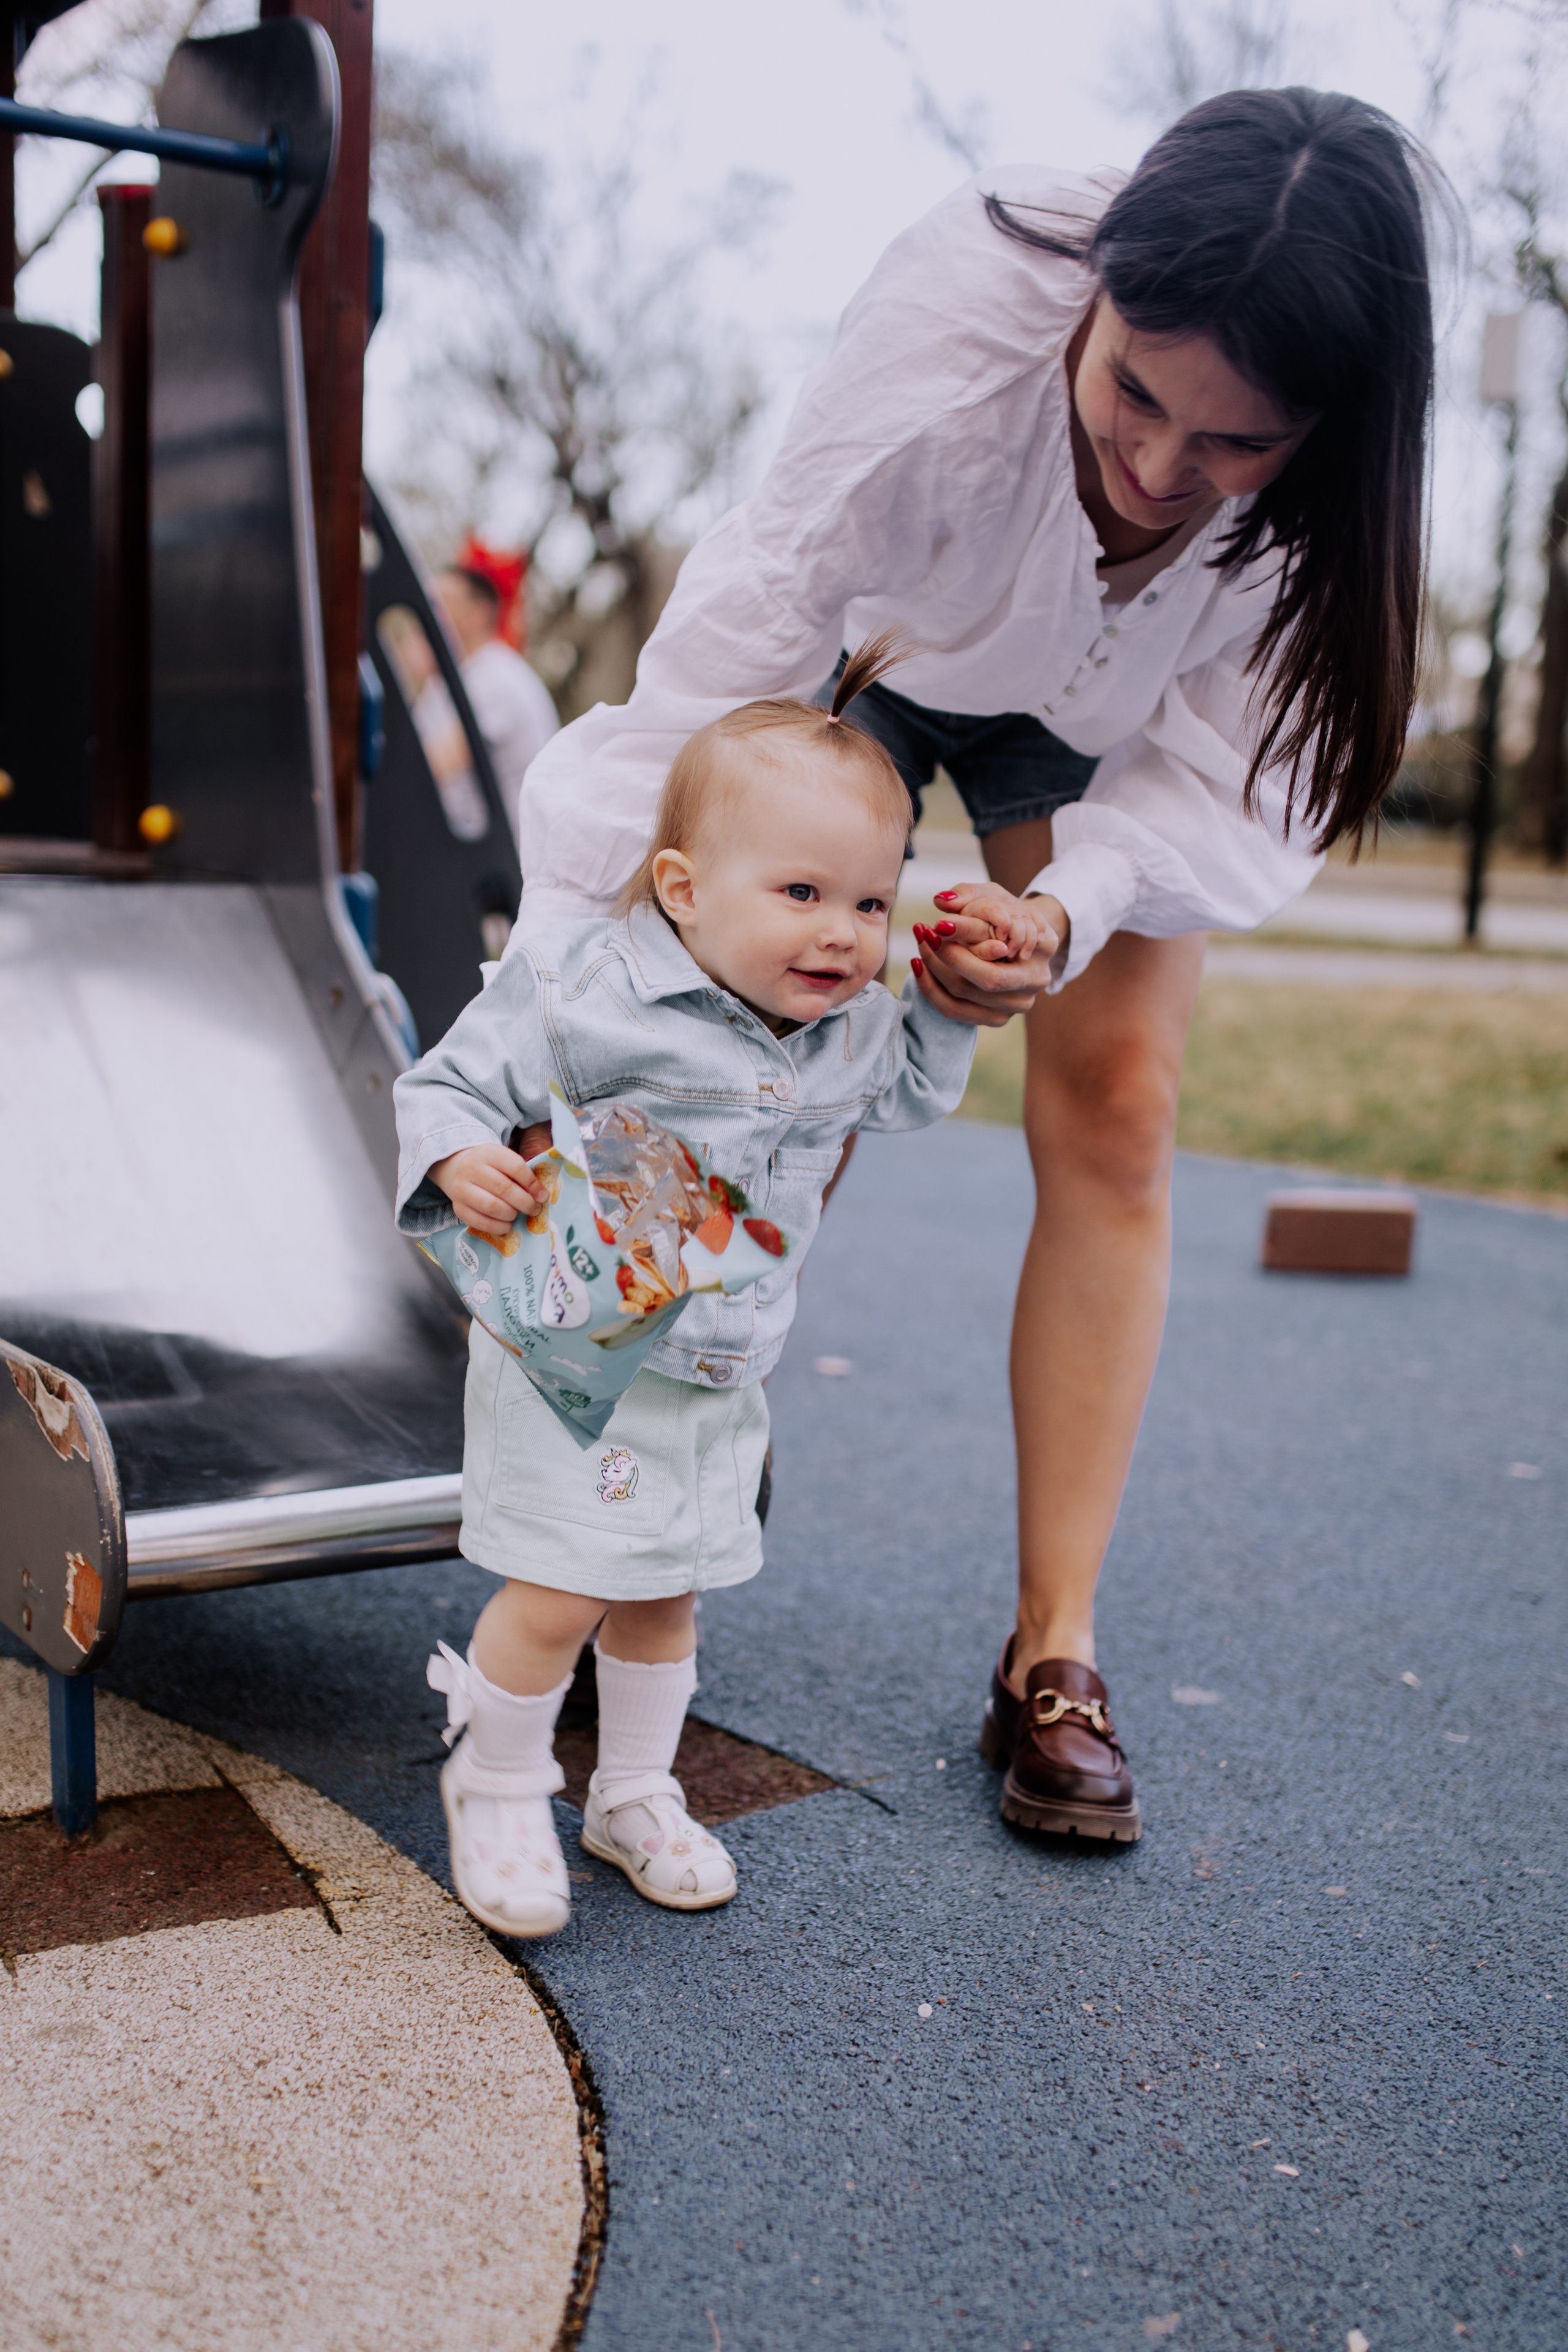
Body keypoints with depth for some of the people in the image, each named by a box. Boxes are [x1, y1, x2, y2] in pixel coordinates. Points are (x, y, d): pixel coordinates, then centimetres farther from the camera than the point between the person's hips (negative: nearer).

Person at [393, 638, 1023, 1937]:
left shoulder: (854, 1027, 0)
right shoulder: (584, 991, -21)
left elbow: (911, 1089, 22)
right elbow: (452, 1082, -14)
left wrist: (955, 991, 9)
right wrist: (459, 1162, -34)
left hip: (721, 1379, 6)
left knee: (665, 1594, 18)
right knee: (561, 1594, -5)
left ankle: (637, 1793, 38)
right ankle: (497, 1787, 22)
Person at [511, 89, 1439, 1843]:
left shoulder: (1339, 462, -33)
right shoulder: (967, 312, -40)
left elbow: (1224, 777, -28)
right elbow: (748, 635, -40)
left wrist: (1073, 915, -49)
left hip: (1106, 730, 2)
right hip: (880, 654, -1)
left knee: (1112, 1118, -7)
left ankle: (1051, 1659, 0)